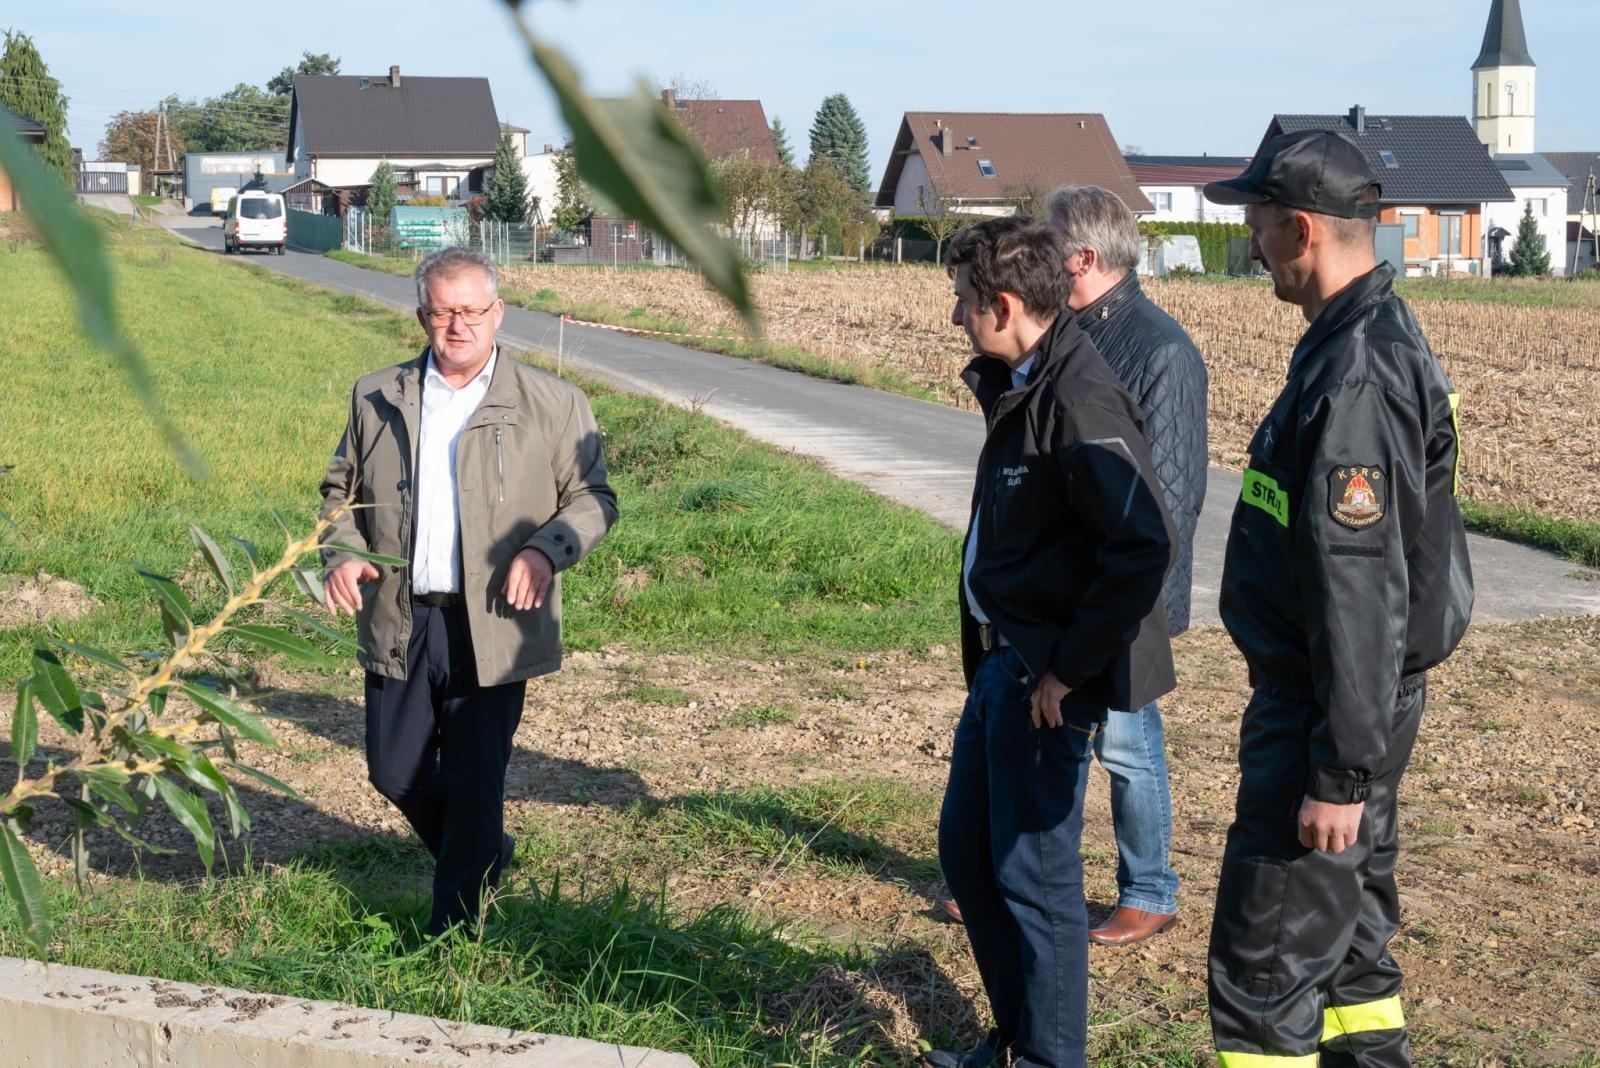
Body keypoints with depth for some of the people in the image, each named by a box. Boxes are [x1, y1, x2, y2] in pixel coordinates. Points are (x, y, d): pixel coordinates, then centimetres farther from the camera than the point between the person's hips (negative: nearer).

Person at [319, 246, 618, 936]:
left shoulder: (552, 405, 0)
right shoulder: (377, 398, 9)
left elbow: (592, 497, 3)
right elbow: (341, 489, 17)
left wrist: (547, 549, -17)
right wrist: (342, 552, -3)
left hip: (491, 628, -3)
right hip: (398, 623, 4)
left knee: (474, 781, 0)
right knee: (393, 771, 11)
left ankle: (453, 921, 16)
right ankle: (485, 854, 38)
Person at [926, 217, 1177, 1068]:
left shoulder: (1079, 400, -20)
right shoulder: (1017, 388, 10)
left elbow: (1143, 547, -26)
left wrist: (1068, 668, -21)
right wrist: (996, 655, 13)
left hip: (1047, 678, -10)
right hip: (1001, 661, 10)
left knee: (1034, 876, 1)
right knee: (967, 850, 17)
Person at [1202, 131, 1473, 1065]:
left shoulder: (1358, 375, -24)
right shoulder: (1378, 338, 10)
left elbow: (1361, 592, -26)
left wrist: (1342, 771, -24)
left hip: (1334, 704, -10)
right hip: (1348, 699, 10)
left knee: (1263, 963, -4)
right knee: (1350, 936, 20)